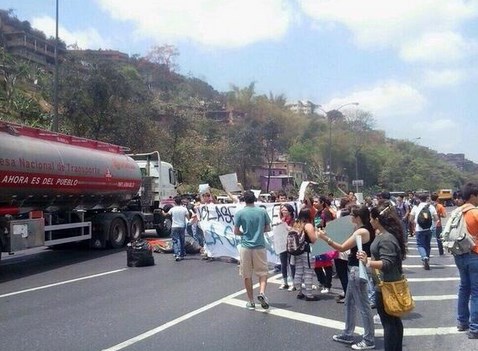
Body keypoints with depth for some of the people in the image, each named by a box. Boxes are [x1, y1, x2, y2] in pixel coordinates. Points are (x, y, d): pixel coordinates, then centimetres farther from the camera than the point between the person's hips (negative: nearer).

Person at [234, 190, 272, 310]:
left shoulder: (239, 213, -6)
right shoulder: (262, 211, -1)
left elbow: (236, 231, -4)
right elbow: (268, 228, 5)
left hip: (245, 247, -1)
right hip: (260, 246, 1)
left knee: (247, 275, 9)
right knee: (262, 272, 12)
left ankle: (251, 301, 15)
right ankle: (262, 293, -11)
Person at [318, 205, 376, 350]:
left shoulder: (361, 232, -21)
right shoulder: (364, 230, 10)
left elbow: (342, 248, -20)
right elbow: (349, 246, 13)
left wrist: (326, 238, -16)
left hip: (358, 270, -11)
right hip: (355, 269, 11)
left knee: (363, 305, 0)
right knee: (349, 302, 19)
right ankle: (347, 334, 30)